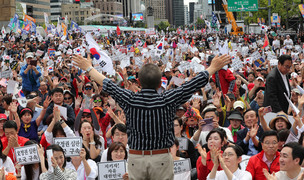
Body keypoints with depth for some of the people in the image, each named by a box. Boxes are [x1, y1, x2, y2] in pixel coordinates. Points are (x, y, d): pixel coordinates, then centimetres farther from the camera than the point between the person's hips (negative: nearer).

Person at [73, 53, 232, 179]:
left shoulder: (129, 100, -6)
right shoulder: (168, 100, -9)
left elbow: (107, 84, 8)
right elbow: (195, 84, 0)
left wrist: (88, 68, 23)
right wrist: (213, 68, 14)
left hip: (136, 158, 1)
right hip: (161, 158, -1)